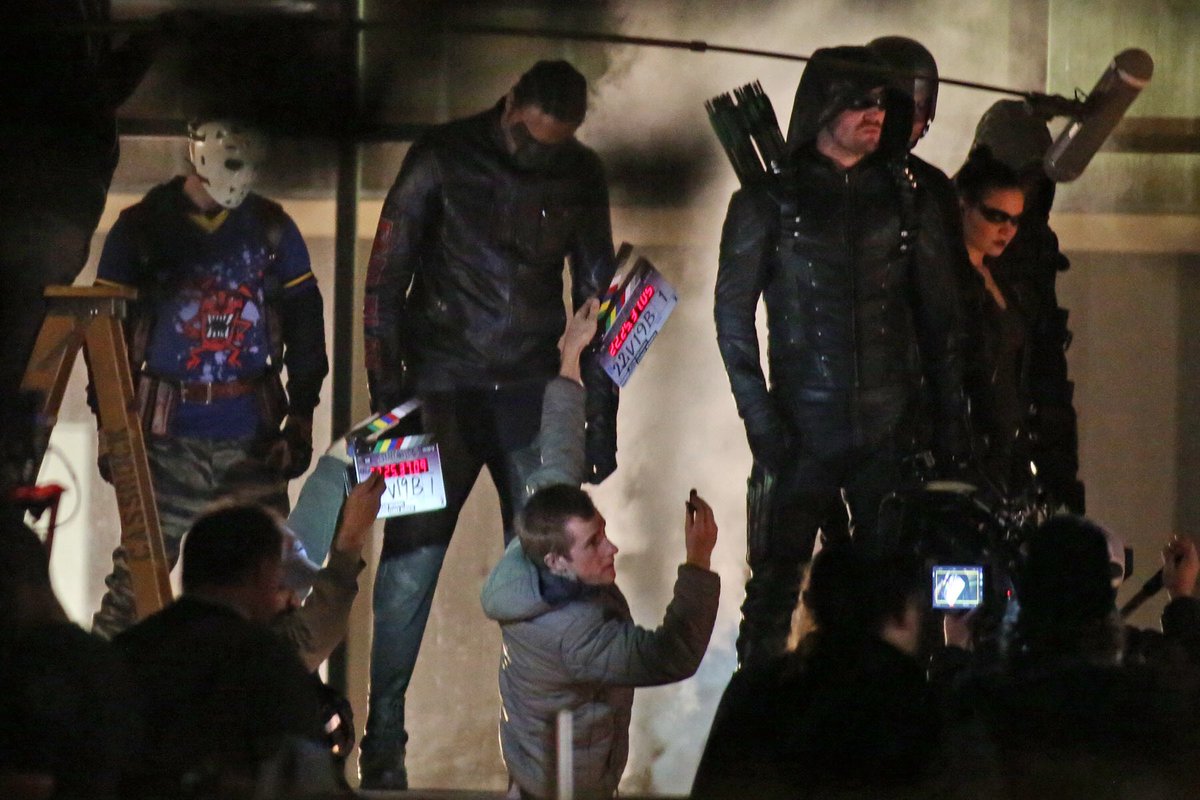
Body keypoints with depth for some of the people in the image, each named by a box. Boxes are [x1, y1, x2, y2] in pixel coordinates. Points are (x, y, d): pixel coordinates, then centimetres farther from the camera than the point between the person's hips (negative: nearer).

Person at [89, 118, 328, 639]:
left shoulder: (271, 229, 9)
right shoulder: (142, 229, 2)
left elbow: (304, 324, 12)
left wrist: (300, 419, 5)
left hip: (252, 437, 2)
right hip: (167, 438, -2)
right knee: (136, 575, -6)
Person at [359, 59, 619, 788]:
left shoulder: (581, 177, 5)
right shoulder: (443, 159, -4)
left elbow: (598, 298, 12)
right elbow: (385, 281, -3)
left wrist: (602, 413, 9)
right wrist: (387, 396, -9)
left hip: (532, 397, 3)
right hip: (441, 392, -2)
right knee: (408, 568, -6)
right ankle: (383, 747, 2)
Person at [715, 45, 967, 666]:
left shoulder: (907, 201, 10)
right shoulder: (769, 199, 2)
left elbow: (940, 320, 12)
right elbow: (733, 312, 1)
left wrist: (949, 423, 6)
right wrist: (757, 412, -9)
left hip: (890, 429, 2)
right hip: (800, 426, -2)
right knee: (775, 588, -2)